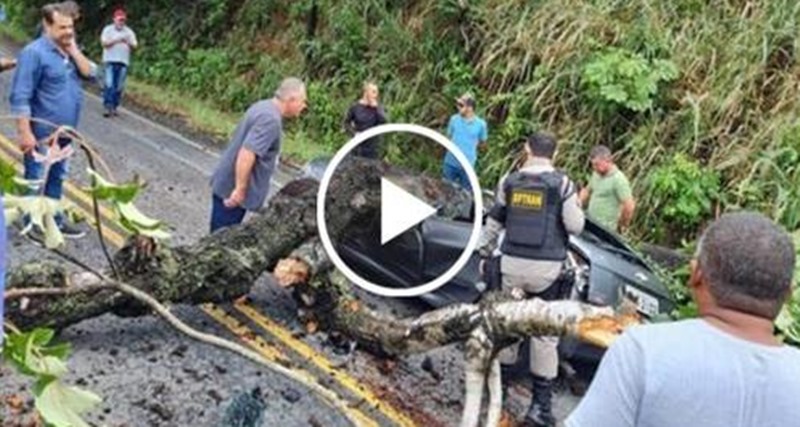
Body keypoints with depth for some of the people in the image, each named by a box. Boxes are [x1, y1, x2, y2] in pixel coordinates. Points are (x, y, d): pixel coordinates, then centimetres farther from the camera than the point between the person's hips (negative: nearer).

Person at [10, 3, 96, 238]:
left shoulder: (70, 50, 9)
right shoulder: (34, 53, -16)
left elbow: (90, 73, -1)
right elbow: (20, 97, -18)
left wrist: (74, 50, -9)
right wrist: (25, 133, -22)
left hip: (63, 132, 8)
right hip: (42, 134, -8)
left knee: (57, 178, 18)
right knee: (36, 182, 3)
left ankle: (54, 221, 30)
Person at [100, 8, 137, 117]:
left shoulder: (129, 32, 11)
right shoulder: (108, 29, 6)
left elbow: (135, 46, 5)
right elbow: (104, 43, -5)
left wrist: (128, 42, -16)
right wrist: (116, 40, -17)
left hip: (123, 62, 2)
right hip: (110, 60, -2)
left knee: (119, 87, 2)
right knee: (109, 84, -11)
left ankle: (114, 107, 11)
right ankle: (108, 107, -12)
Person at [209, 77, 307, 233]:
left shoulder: (264, 107, 10)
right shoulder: (271, 119, -22)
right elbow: (246, 154, -30)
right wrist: (240, 189, -25)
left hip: (227, 185, 10)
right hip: (232, 189, -10)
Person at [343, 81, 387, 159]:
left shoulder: (378, 107, 1)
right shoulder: (355, 107, -3)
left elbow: (383, 121, -15)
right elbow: (346, 123, 6)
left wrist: (376, 107, -17)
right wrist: (353, 133, -8)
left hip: (373, 145, 1)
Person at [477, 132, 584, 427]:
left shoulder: (510, 181, 5)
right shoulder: (562, 184, -5)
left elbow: (494, 222, 11)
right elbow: (575, 226, -4)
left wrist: (485, 253, 24)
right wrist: (575, 206, 15)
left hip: (512, 263, 3)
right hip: (547, 267, -3)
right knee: (545, 333, 4)